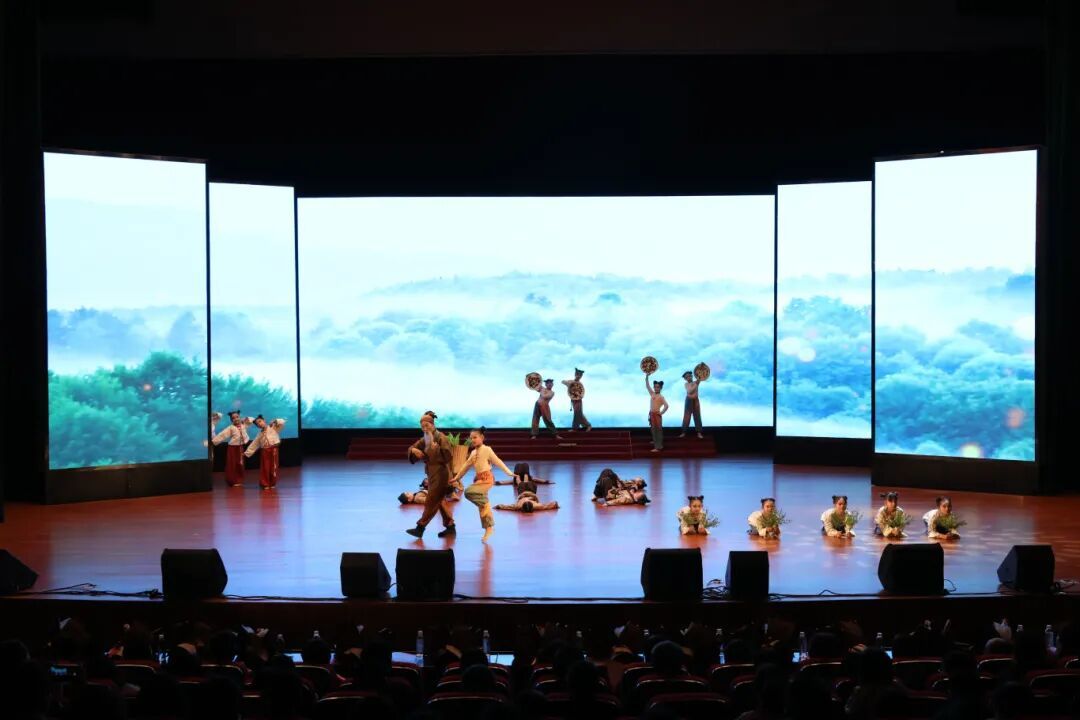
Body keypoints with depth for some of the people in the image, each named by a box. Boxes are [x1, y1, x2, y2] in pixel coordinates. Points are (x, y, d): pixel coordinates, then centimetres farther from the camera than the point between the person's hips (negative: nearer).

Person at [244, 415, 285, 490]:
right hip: (265, 451, 3)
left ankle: (272, 484, 16)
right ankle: (265, 484, 12)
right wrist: (246, 453, 15)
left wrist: (274, 421, -14)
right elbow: (253, 445, 16)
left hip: (273, 449, -3)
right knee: (265, 468, 2)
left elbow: (282, 422, -6)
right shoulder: (260, 434, 12)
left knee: (273, 468, 3)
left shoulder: (273, 427, 3)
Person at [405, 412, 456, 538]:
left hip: (440, 473, -9)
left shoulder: (441, 438, -13)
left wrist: (436, 448, -30)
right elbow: (413, 448, 9)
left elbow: (447, 456, -19)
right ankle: (450, 527, 20)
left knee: (431, 501, -5)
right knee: (440, 500, 13)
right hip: (431, 473, 9)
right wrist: (414, 450, -13)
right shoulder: (425, 439, 10)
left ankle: (420, 528, -4)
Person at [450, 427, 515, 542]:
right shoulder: (473, 453, 15)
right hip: (478, 479, 8)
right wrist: (457, 477, 27)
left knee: (469, 492, -29)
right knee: (482, 506, 7)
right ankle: (488, 528, 13)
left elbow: (498, 462, -11)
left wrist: (508, 472, -18)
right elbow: (466, 466, 24)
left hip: (486, 478, -8)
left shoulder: (487, 450, -7)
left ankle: (485, 504, -12)